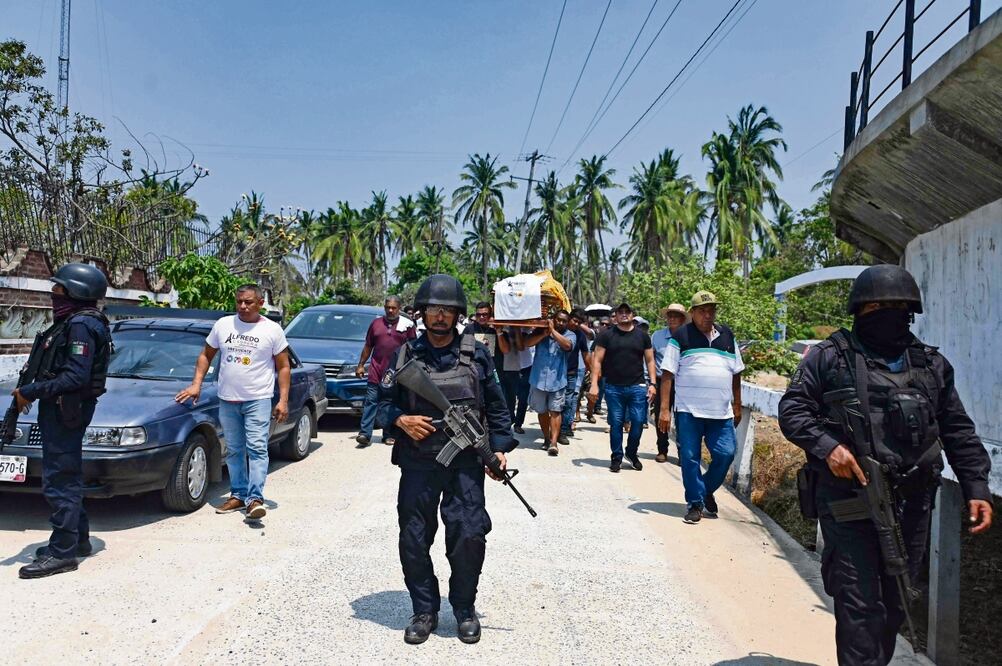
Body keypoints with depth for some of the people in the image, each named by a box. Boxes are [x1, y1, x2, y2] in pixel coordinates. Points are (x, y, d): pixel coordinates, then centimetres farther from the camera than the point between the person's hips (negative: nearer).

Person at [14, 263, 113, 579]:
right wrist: (31, 391, 5)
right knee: (65, 479, 18)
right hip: (59, 410, 11)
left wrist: (30, 392, -20)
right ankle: (78, 539, 29)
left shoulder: (82, 324, -17)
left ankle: (61, 553, 2)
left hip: (66, 411, -11)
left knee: (59, 481, -5)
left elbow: (75, 377, -24)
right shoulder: (71, 322, 16)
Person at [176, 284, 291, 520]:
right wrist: (196, 384, 3)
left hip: (258, 399, -4)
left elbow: (283, 367, 0)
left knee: (257, 448, -11)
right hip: (227, 400, 4)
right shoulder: (223, 325, 7)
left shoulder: (273, 330, -1)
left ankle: (255, 498, -13)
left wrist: (283, 400, -7)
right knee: (234, 450, 10)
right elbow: (206, 355, 15)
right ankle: (238, 495, 20)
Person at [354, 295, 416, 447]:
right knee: (370, 402, -3)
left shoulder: (407, 325, 4)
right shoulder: (376, 323, 10)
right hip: (376, 372, 1)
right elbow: (368, 347, 15)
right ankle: (365, 434, -3)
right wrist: (361, 365, 12)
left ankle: (388, 435, 16)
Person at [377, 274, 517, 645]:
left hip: (465, 462, -1)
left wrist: (500, 447, 0)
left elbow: (496, 406, 9)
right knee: (414, 541, 6)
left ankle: (464, 609, 20)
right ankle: (424, 611, 26)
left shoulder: (476, 354, 4)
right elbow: (385, 402, 9)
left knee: (469, 537, -4)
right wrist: (401, 420, -11)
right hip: (418, 462, 1)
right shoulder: (405, 354, 5)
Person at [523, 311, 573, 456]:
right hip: (538, 379, 2)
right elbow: (527, 343, -8)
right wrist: (543, 334, -20)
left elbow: (567, 345, -20)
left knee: (555, 411, -8)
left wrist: (553, 330, -20)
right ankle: (546, 438, 27)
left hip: (557, 380, -2)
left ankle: (553, 443, -10)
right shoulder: (541, 331, 4)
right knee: (542, 411, 12)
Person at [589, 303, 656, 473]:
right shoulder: (606, 335, 3)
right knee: (616, 424, 4)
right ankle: (617, 457, 18)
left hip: (638, 387, 1)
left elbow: (650, 360, 12)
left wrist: (652, 384, 3)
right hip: (613, 388, -1)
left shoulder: (642, 336, 9)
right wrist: (594, 384, -7)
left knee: (638, 422, -1)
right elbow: (597, 360, 1)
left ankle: (632, 453, 22)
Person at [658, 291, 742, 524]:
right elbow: (668, 374, -4)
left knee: (726, 454, -1)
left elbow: (736, 373, 18)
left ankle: (706, 491, 24)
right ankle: (695, 503, 15)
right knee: (690, 458, 1)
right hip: (688, 411, -3)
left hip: (721, 412, 3)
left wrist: (737, 406, 16)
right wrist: (664, 409, -10)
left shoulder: (727, 336, 12)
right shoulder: (681, 337, -1)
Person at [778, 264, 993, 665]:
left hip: (911, 503, 5)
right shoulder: (830, 357, 0)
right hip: (847, 499, -5)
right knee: (860, 604, -4)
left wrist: (976, 487, 5)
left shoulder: (932, 365, 13)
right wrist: (826, 445, -19)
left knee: (895, 603, 16)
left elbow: (958, 432, 14)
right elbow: (792, 409, -3)